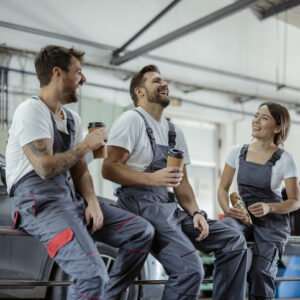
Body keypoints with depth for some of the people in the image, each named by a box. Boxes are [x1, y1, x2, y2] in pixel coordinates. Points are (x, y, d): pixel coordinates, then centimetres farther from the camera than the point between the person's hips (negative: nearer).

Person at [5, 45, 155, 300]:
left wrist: (92, 202, -1)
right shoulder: (31, 111, -8)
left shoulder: (72, 119, 18)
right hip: (38, 200, -9)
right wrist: (86, 145, -7)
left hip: (70, 196, 9)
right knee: (93, 276, -29)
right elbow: (45, 168, -19)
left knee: (142, 231, -1)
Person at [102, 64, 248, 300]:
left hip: (168, 207, 8)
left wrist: (196, 212, 1)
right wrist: (152, 178, -24)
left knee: (234, 242, 0)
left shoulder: (175, 132, 21)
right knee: (190, 269, -26)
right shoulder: (133, 120, -2)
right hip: (141, 203, -8)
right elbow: (109, 168, -12)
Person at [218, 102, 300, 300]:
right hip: (242, 215, 2)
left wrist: (269, 208, -18)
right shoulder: (237, 152, 4)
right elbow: (223, 188, 10)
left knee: (262, 272, -22)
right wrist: (227, 209, -12)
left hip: (272, 221, -2)